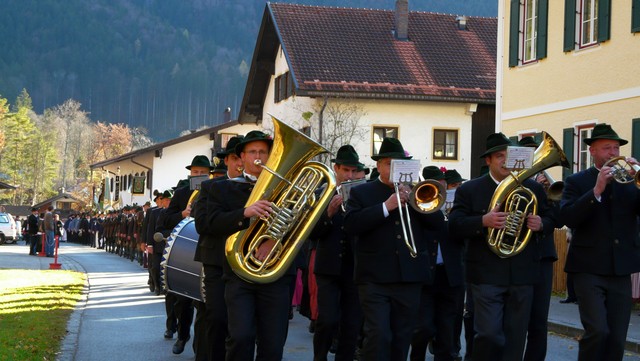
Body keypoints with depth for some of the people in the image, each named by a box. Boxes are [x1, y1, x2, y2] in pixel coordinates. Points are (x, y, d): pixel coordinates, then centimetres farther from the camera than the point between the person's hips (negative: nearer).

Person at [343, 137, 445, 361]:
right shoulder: (361, 193, 4)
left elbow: (438, 223, 3)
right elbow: (351, 226, -11)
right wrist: (386, 207, -17)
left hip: (410, 277, 4)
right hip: (375, 278, -3)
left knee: (402, 339, 8)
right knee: (378, 335, -13)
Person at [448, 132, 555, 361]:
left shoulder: (534, 189, 11)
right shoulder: (469, 190, 1)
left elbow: (550, 220, 15)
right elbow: (454, 227, -7)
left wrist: (540, 224, -8)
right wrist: (483, 221, -24)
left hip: (522, 274, 3)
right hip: (486, 275, -3)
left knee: (515, 340, 7)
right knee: (489, 336, -10)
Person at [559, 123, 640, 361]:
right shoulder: (576, 181, 3)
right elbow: (568, 218, -12)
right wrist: (597, 190, -21)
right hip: (589, 268, -3)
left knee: (617, 339, 3)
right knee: (597, 331, -16)